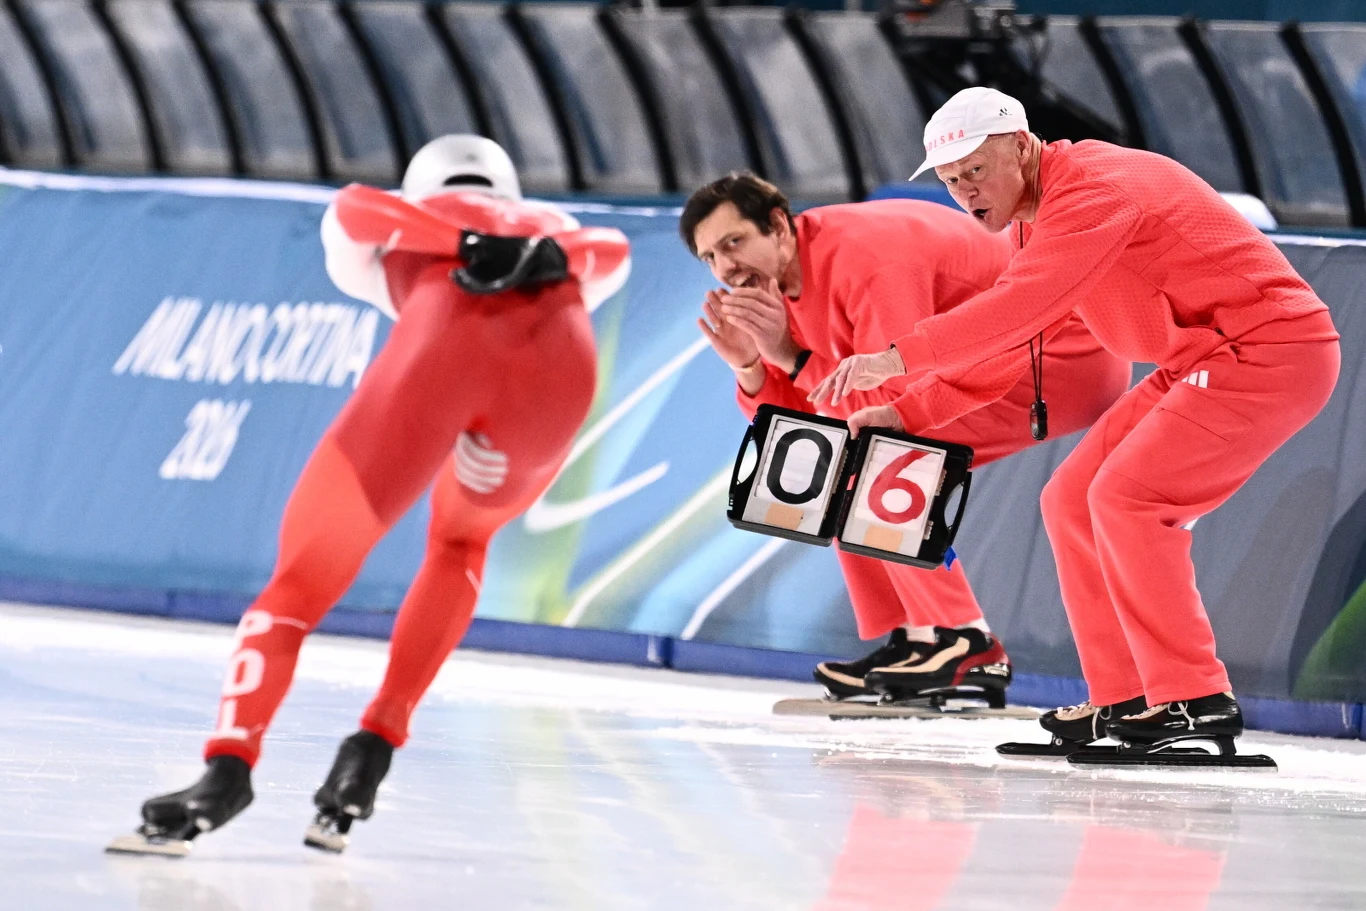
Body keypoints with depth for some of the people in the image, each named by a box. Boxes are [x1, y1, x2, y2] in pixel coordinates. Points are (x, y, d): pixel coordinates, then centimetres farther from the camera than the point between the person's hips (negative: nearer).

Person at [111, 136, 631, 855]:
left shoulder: (396, 247, 36)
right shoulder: (552, 227, 42)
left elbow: (351, 211, 12)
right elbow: (610, 254, 19)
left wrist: (469, 242, 1)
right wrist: (549, 257, 1)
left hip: (448, 338, -2)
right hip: (559, 356, 2)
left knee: (301, 581, 2)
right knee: (461, 540, 33)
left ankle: (230, 760, -24)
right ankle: (374, 744, 17)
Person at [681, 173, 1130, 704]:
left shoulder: (866, 257, -26)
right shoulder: (778, 278, 3)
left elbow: (899, 401, -28)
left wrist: (791, 356, -27)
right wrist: (749, 367, -14)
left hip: (1070, 356, -10)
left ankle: (963, 641, -19)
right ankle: (912, 641, 7)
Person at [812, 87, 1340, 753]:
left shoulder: (1092, 190, -20)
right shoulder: (1035, 218, 13)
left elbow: (1020, 309, -30)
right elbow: (1001, 345, 16)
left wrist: (898, 359, -30)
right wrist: (909, 412, 5)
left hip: (1269, 352, -11)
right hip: (1200, 365, 11)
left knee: (1126, 496, -19)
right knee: (1073, 499, 6)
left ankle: (1194, 700, -15)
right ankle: (1123, 701, 8)